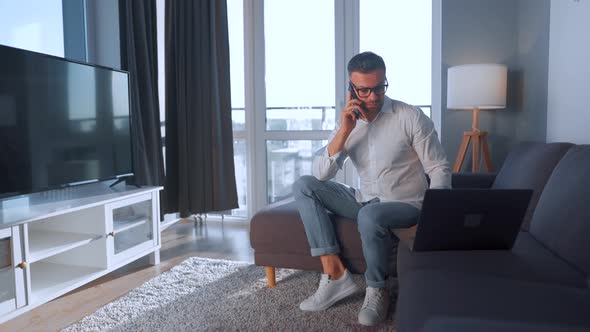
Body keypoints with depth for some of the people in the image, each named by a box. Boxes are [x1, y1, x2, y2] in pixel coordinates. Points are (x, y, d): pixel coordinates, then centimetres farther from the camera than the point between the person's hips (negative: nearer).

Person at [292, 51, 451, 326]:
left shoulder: (411, 117, -11)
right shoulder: (348, 121, 1)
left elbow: (439, 168, -9)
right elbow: (320, 174, -9)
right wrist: (344, 131, -19)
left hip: (406, 206, -5)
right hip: (365, 201, 5)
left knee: (370, 215, -38)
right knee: (303, 186, -10)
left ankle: (377, 290, -9)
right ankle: (335, 274, -17)